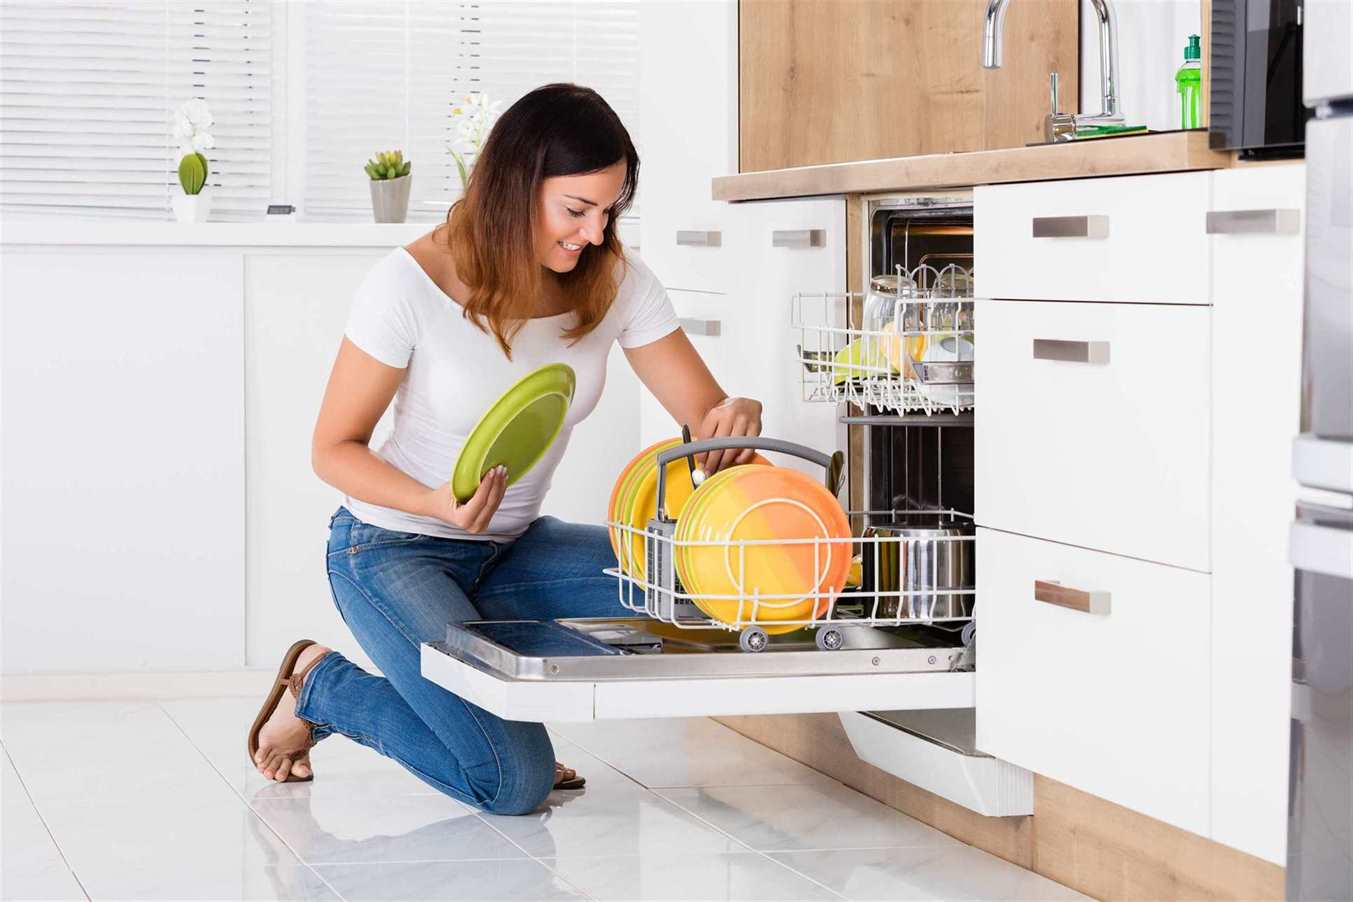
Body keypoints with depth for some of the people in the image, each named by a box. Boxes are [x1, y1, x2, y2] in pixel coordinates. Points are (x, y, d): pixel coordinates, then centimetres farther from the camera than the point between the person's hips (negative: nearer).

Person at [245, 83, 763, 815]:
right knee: (515, 784, -21)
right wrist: (437, 502, -32)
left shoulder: (615, 281, -8)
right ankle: (320, 685, 5)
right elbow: (333, 449, -13)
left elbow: (706, 416, -7)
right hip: (393, 552, -5)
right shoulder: (412, 283, -21)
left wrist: (736, 420, -33)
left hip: (510, 549, 6)